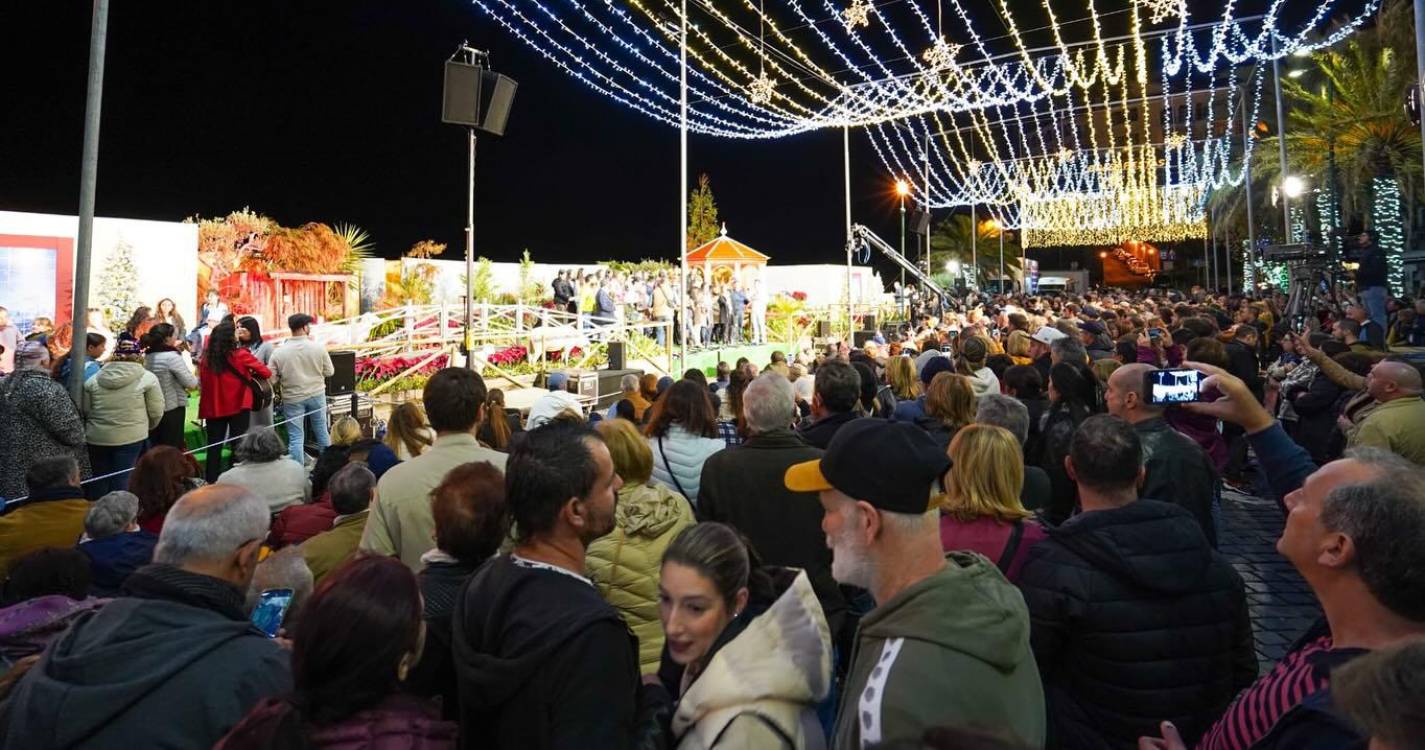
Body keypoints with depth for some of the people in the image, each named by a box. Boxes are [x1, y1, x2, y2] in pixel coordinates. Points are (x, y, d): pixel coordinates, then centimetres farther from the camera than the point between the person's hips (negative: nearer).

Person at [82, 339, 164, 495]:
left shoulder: (93, 379, 5)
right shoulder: (147, 378, -5)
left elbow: (85, 410, 10)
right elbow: (156, 412, -4)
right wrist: (146, 427, 16)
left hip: (97, 437, 4)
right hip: (131, 437, -4)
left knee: (99, 480, 17)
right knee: (122, 481, 3)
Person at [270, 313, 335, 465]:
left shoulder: (279, 352, -11)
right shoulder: (318, 347, -11)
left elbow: (272, 380, -5)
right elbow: (330, 372, -1)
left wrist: (282, 386, 14)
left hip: (292, 399, -1)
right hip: (317, 395, 1)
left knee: (296, 438, 4)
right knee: (322, 432, 16)